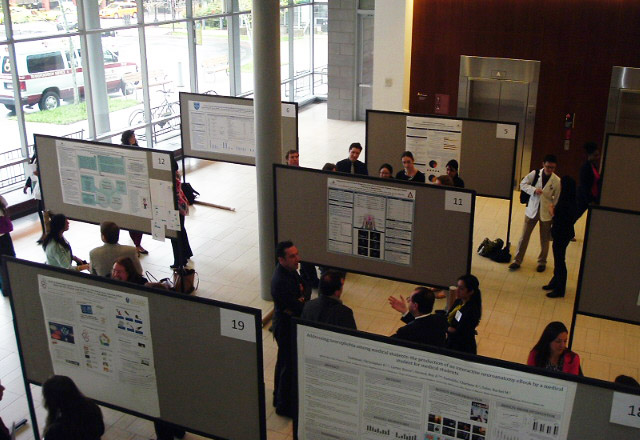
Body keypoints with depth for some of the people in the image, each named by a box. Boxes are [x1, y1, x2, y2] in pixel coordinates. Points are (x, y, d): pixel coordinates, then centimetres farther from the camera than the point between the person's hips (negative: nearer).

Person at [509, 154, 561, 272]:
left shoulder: (557, 181, -8)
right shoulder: (535, 174, -7)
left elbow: (557, 199, -2)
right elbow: (523, 184, -1)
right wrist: (534, 190, -19)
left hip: (546, 213, -1)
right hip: (532, 210, 1)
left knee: (545, 239, 12)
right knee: (524, 236, 6)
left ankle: (542, 262, 30)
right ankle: (517, 260, 16)